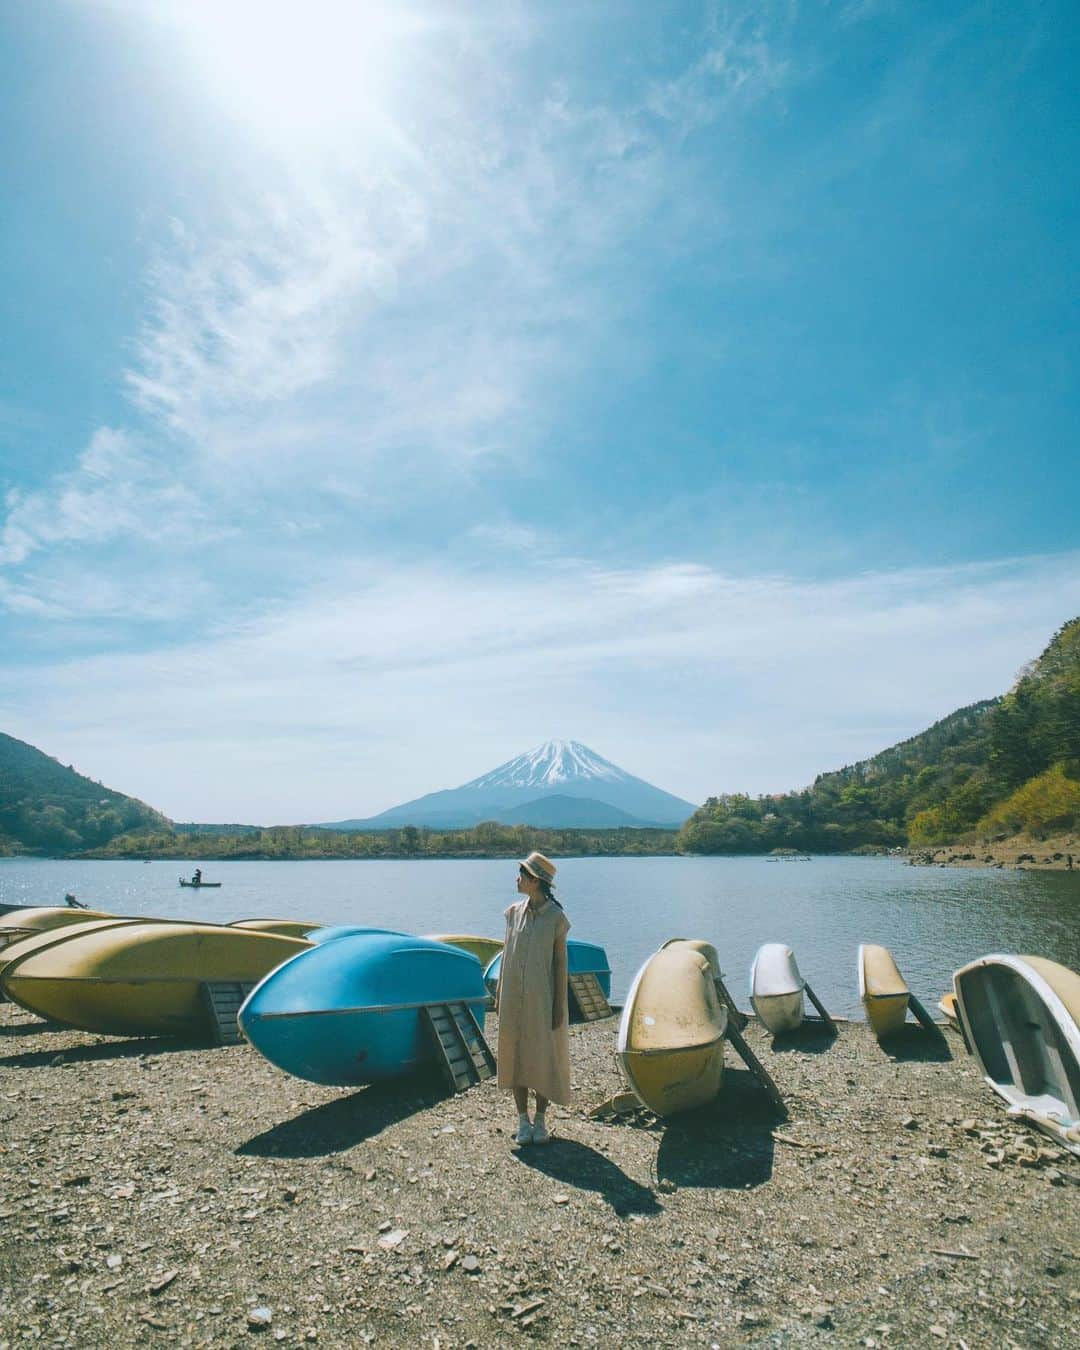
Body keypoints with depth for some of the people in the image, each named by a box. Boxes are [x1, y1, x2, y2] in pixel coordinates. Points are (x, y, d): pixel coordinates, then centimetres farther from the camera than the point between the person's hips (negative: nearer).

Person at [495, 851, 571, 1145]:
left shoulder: (556, 917, -9)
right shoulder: (513, 913, 1)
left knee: (543, 1056, 7)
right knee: (515, 1054, 9)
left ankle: (540, 1120, 24)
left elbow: (560, 962, -7)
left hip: (542, 997, -3)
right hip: (513, 997, 3)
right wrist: (499, 994, 8)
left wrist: (559, 1005, -8)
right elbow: (506, 955, 8)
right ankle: (523, 1120, 22)